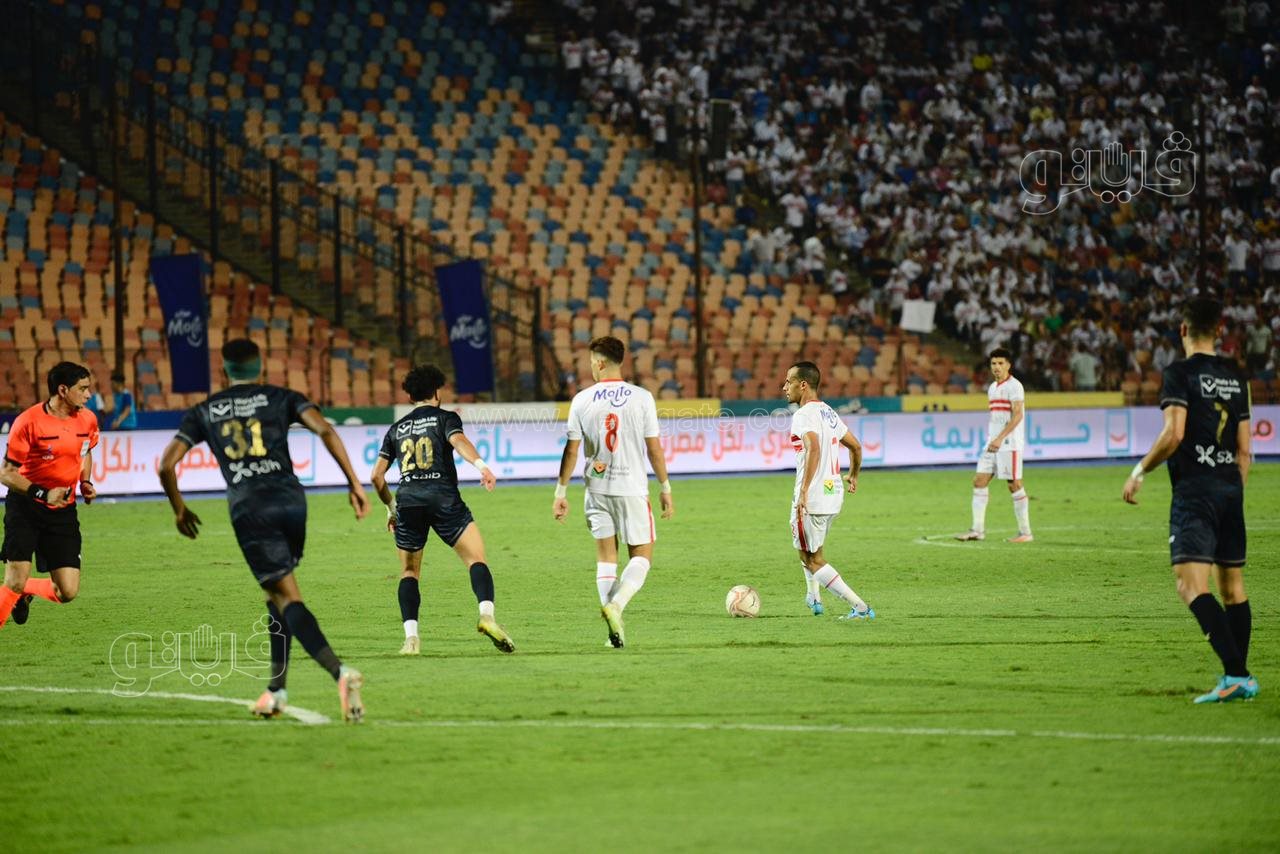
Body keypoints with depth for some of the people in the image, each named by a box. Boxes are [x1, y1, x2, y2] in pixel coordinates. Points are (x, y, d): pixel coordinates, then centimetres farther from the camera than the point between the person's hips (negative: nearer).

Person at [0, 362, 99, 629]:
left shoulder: (88, 420, 1)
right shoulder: (29, 421, -16)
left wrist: (85, 482, 5)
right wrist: (42, 494, -25)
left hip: (63, 511, 5)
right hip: (24, 508, -5)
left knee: (67, 593, -3)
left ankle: (26, 591, 28)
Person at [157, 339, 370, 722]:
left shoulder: (204, 413, 15)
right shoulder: (281, 398, 13)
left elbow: (167, 465, 11)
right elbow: (324, 429, -4)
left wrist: (179, 509, 27)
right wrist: (354, 483, -3)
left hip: (248, 508, -2)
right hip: (291, 500, 2)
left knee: (287, 597, -8)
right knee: (278, 593, 20)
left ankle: (340, 672, -30)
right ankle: (276, 689, 19)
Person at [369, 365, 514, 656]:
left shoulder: (397, 429, 22)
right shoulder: (444, 418, 11)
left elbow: (377, 475, 20)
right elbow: (458, 441, -12)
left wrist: (391, 506, 33)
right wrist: (481, 465, -27)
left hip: (407, 500, 3)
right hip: (443, 497, -3)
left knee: (409, 573, 12)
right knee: (476, 559, -3)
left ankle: (411, 637, -6)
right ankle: (487, 615, -28)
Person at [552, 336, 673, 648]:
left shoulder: (582, 400, -2)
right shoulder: (641, 398, -4)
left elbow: (571, 450, 0)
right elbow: (654, 448, -2)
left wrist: (561, 493, 8)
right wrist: (665, 489, 7)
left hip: (597, 488, 2)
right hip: (632, 487, -2)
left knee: (606, 556, 10)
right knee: (641, 556, 8)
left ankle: (615, 631, 4)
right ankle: (616, 605, -18)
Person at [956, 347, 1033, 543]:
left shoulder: (1014, 386, -9)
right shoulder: (992, 388, 16)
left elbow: (1017, 415, -18)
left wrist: (1000, 438, -24)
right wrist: (991, 439, 19)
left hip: (1010, 444, -8)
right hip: (993, 444, 8)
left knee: (1014, 485, -5)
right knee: (979, 481, 0)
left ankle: (1025, 532, 1)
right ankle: (978, 530, 0)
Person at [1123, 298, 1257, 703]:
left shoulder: (1181, 373, -6)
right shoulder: (1235, 378, 14)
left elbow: (1174, 433, -17)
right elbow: (1244, 450, 15)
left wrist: (1139, 472, -5)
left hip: (1194, 489, -7)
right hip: (1231, 488, 7)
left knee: (1191, 584, -13)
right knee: (1233, 586, 13)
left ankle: (1236, 673, -26)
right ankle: (1240, 678, 13)